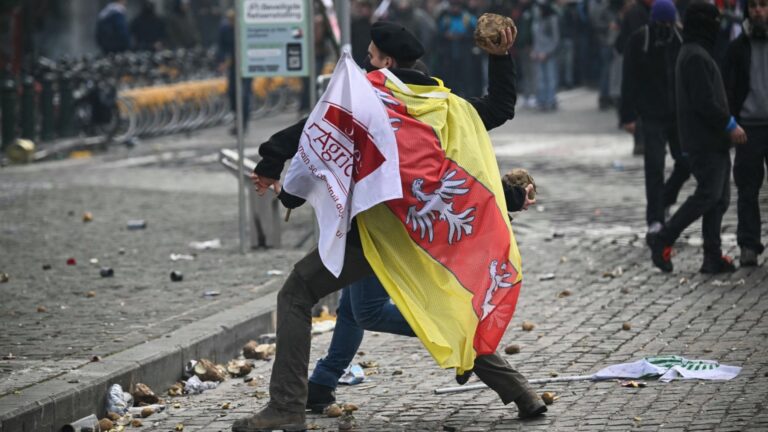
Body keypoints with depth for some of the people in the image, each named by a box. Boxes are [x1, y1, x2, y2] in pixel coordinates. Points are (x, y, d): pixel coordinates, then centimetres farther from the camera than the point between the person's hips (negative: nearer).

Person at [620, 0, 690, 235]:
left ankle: (665, 199, 31)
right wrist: (628, 116, -11)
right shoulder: (638, 41, -7)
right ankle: (655, 219, -1)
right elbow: (629, 81, -7)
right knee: (654, 165, -7)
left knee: (686, 162, 4)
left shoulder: (681, 39, 2)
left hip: (680, 114, 4)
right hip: (653, 116, -4)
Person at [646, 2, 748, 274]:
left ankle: (713, 257, 8)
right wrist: (730, 125, -13)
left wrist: (727, 125, 17)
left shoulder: (695, 54, 19)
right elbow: (704, 102, -21)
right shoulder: (696, 57, -15)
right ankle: (663, 239, -5)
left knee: (718, 198, 8)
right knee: (708, 195, -10)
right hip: (705, 142, -10)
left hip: (712, 142, 10)